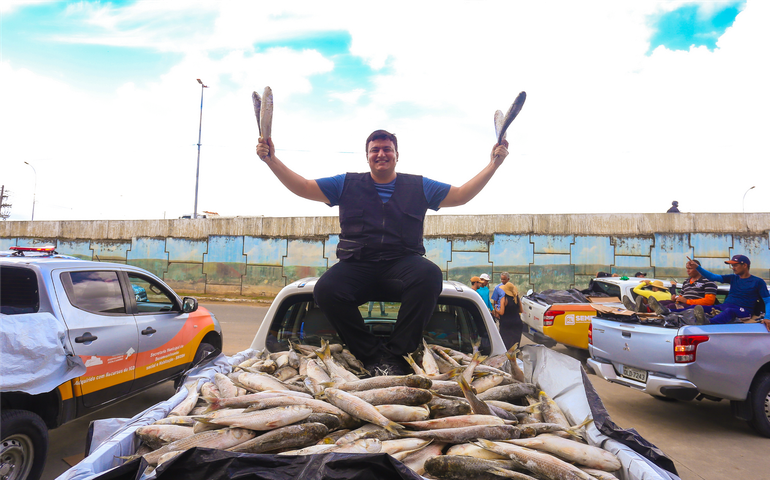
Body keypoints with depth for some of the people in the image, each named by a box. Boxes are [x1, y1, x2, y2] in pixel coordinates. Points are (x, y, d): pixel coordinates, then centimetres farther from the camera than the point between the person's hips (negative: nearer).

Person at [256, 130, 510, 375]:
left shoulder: (419, 186, 17)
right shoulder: (346, 184, 17)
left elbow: (461, 195, 18)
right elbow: (303, 187, 15)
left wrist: (493, 164, 12)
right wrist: (271, 159, 7)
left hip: (402, 262, 0)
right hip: (356, 264, 1)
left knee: (430, 274, -34)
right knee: (325, 289, -30)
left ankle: (397, 353, -21)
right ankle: (373, 354, -15)